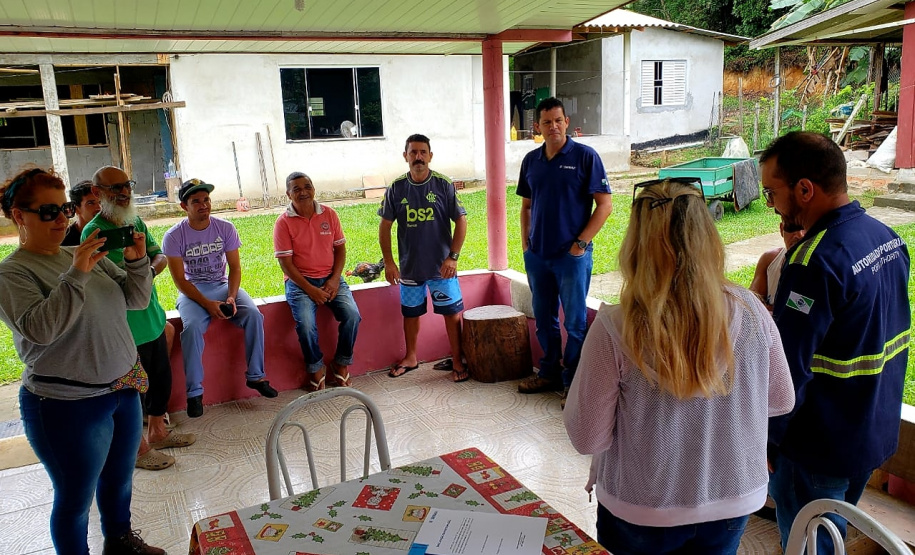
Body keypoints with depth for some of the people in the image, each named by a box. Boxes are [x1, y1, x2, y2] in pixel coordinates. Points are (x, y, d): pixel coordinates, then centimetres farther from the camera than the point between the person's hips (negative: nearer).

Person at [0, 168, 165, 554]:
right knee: (75, 499, 10)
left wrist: (137, 261, -12)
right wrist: (76, 276, -31)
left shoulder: (85, 256, 5)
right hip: (69, 406, -6)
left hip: (123, 390, 7)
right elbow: (40, 329, -25)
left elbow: (136, 299, 6)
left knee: (120, 478, 23)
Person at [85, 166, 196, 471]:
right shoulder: (94, 231, -17)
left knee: (161, 377, 20)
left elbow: (160, 256, 7)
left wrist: (152, 268, -14)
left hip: (152, 317, 8)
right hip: (126, 327, -8)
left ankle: (157, 432, 39)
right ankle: (138, 447, 24)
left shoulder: (136, 222, 6)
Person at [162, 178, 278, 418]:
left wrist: (231, 297, -18)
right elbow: (180, 279, -9)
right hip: (192, 291, -2)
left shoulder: (225, 228, -2)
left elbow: (235, 267, -1)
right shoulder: (174, 236, -8)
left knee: (253, 314, -24)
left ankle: (255, 376, -11)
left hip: (223, 285, 2)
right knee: (192, 327, -32)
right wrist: (207, 304, -21)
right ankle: (194, 392, -20)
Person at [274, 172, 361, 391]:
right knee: (306, 324, -27)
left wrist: (335, 279, -8)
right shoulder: (284, 222, -6)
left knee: (352, 315, -21)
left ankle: (341, 364, 1)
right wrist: (310, 290, -16)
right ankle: (316, 369, -1)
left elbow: (340, 248, 7)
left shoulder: (329, 214, 3)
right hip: (300, 281, -3)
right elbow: (286, 263, -9)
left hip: (330, 277, 3)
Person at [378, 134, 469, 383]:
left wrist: (453, 257, -12)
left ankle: (457, 361, 16)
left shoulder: (443, 185, -7)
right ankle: (410, 358, 33)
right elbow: (385, 226, 3)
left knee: (452, 313, 2)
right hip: (409, 267, 2)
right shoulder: (396, 188, -2)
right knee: (410, 313, 15)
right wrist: (388, 262, -2)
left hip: (442, 266, -2)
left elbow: (461, 221, -5)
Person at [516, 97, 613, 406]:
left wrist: (580, 243, -13)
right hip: (536, 255, 5)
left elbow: (604, 205, -9)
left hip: (572, 255, -5)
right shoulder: (531, 160, 9)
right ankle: (549, 373, 30)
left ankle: (573, 382, 15)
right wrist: (525, 244, 8)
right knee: (543, 319, 15)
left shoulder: (585, 156, -7)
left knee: (575, 322, 2)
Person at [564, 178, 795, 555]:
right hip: (734, 503, 3)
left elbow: (587, 438, -17)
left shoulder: (614, 329, -26)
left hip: (642, 513, -2)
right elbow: (781, 400, 2)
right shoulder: (750, 312, -14)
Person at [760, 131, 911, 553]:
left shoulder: (815, 262, -29)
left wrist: (763, 439, -14)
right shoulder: (886, 236, 0)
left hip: (821, 449, -8)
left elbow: (786, 370, -28)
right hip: (878, 433, 8)